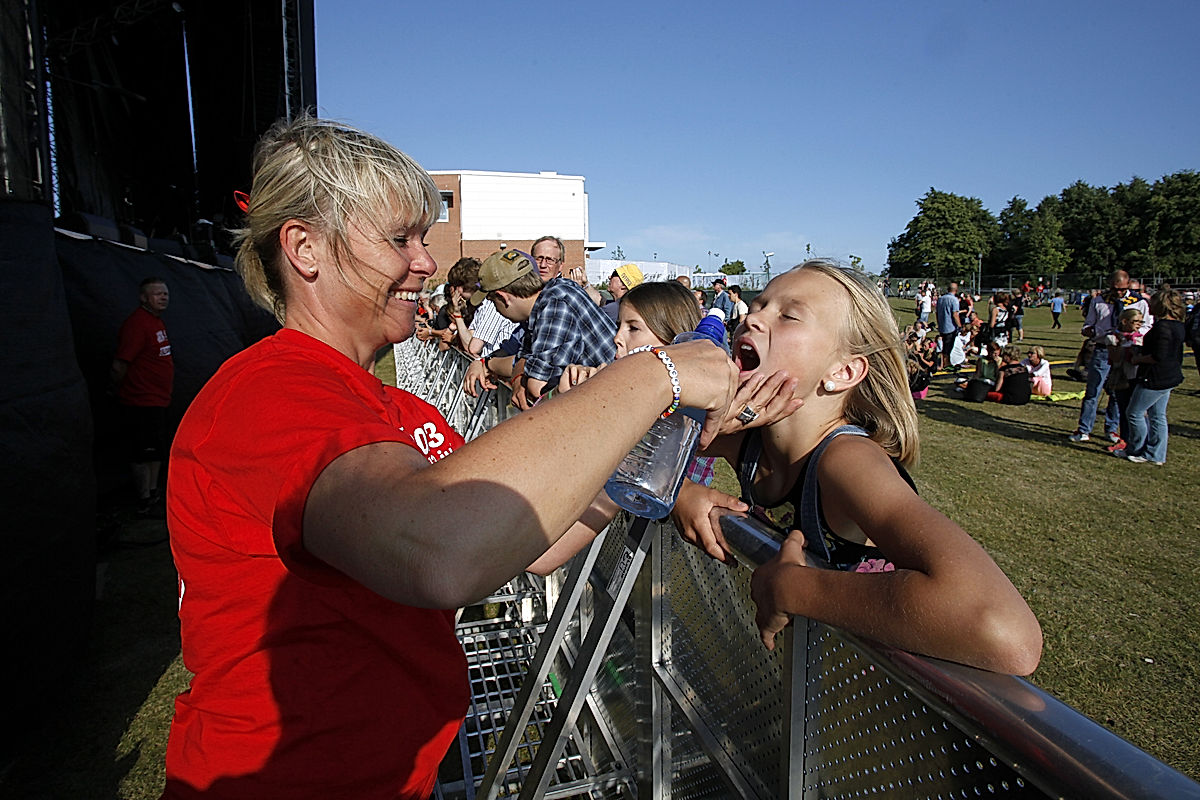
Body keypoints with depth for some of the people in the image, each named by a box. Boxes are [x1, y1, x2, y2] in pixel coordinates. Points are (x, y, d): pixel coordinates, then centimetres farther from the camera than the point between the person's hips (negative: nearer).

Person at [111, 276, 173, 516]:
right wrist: (118, 392, -8)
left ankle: (154, 495, 31)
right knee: (143, 454, -1)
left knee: (157, 451, 18)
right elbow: (119, 365, -22)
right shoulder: (136, 323, -19)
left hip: (157, 401, 10)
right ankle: (145, 504, 9)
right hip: (141, 403, -10)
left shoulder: (156, 321, 13)